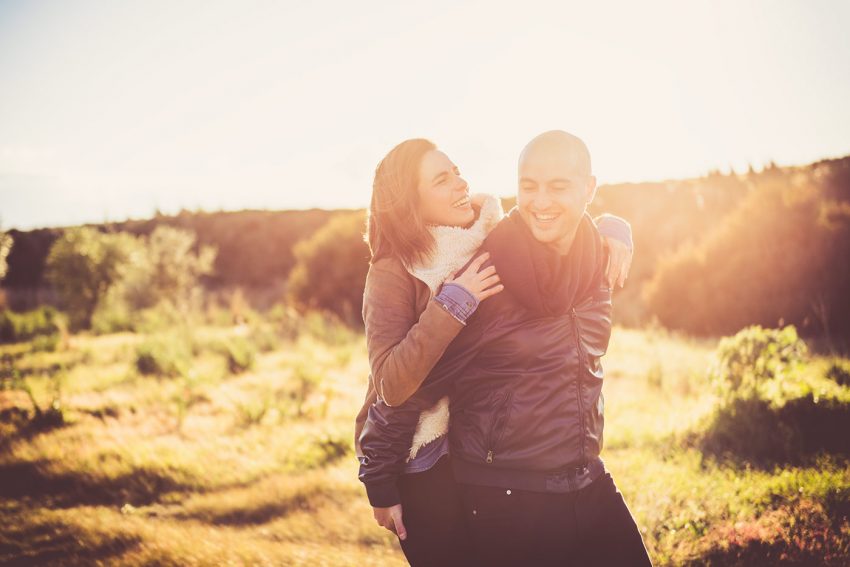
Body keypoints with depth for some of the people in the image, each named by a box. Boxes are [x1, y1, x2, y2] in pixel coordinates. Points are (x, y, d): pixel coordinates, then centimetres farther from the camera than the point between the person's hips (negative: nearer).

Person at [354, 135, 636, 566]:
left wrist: (611, 231, -13)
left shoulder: (495, 242, -3)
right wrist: (452, 304, -33)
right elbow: (390, 385, -29)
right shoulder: (392, 275, -17)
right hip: (425, 466, -5)